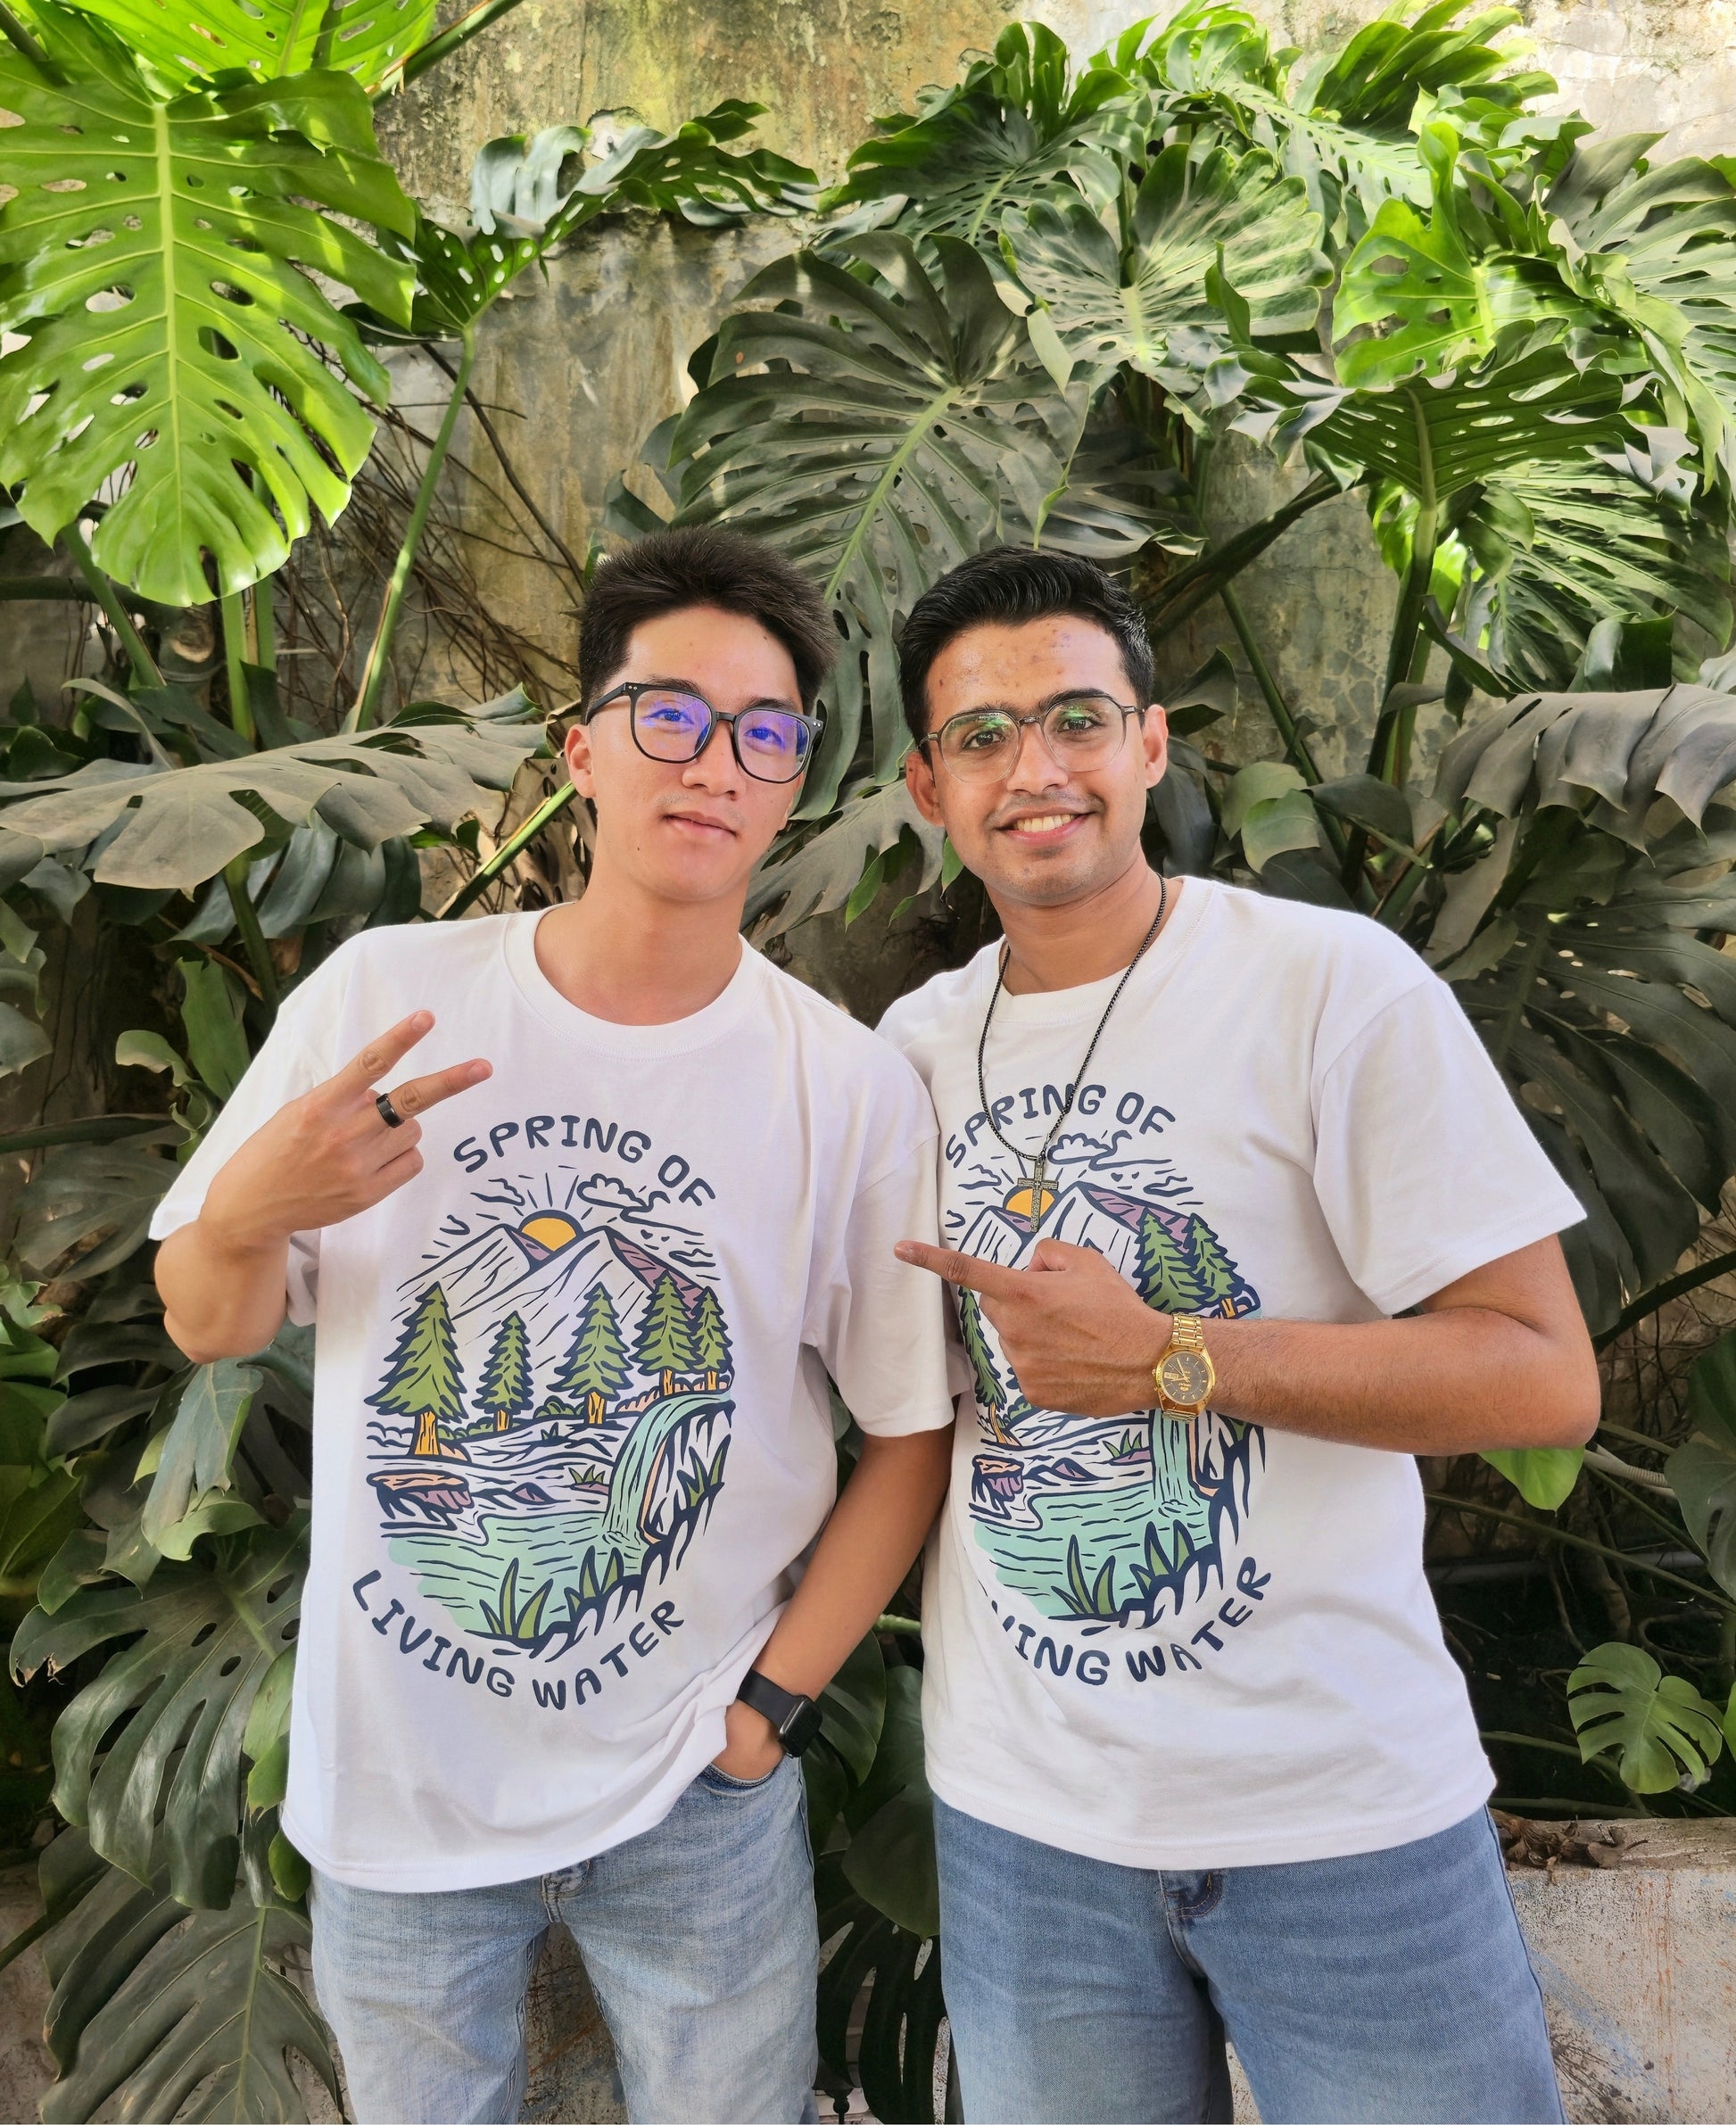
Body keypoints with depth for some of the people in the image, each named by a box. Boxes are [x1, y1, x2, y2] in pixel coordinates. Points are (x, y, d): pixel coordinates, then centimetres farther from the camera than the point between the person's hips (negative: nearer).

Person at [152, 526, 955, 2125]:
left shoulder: (856, 1089, -12)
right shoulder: (380, 995, -10)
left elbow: (912, 1428, -4)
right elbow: (210, 1330, -2)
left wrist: (770, 1705, -7)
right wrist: (245, 1215, -23)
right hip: (390, 1773, 2)